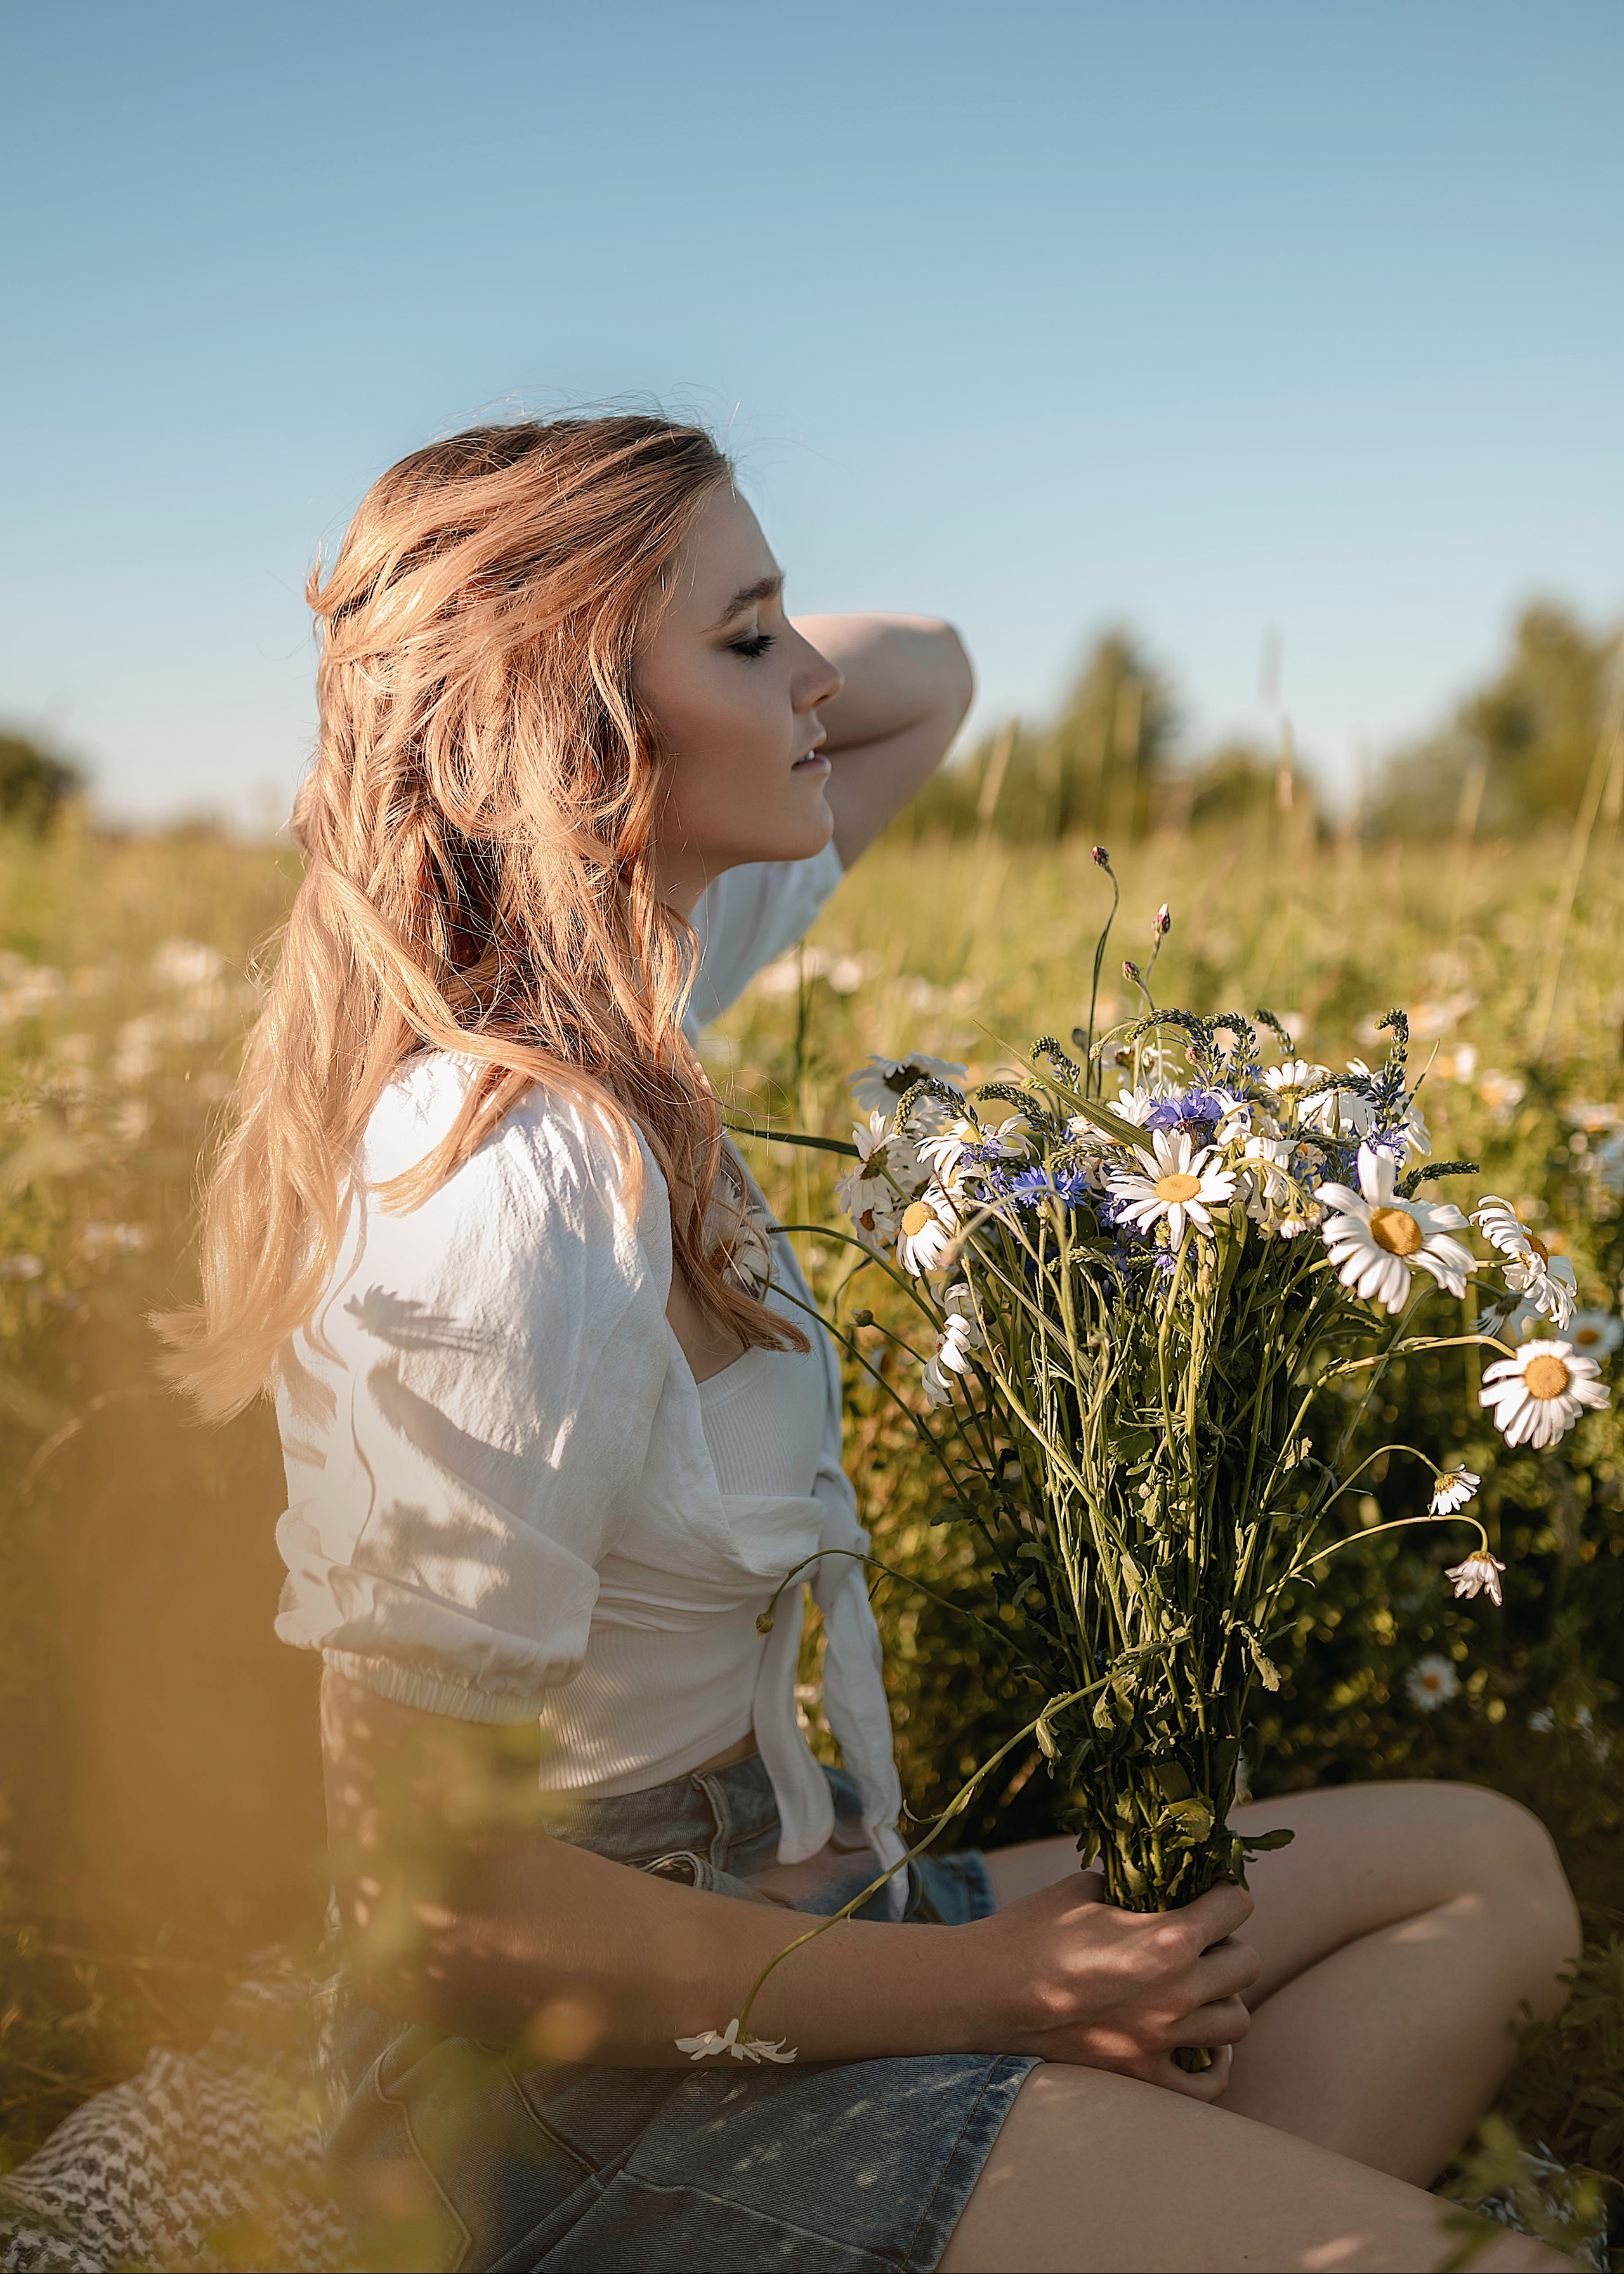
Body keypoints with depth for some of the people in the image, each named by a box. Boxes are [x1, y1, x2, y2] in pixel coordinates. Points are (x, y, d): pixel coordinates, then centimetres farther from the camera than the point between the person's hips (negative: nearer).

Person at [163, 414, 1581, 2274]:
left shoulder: (609, 994, -1)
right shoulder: (514, 1196, -28)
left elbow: (923, 677, 14)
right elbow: (440, 1890, -24)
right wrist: (973, 1990, -15)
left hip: (746, 1918, 9)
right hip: (584, 2088, -9)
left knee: (1487, 1872, 14)